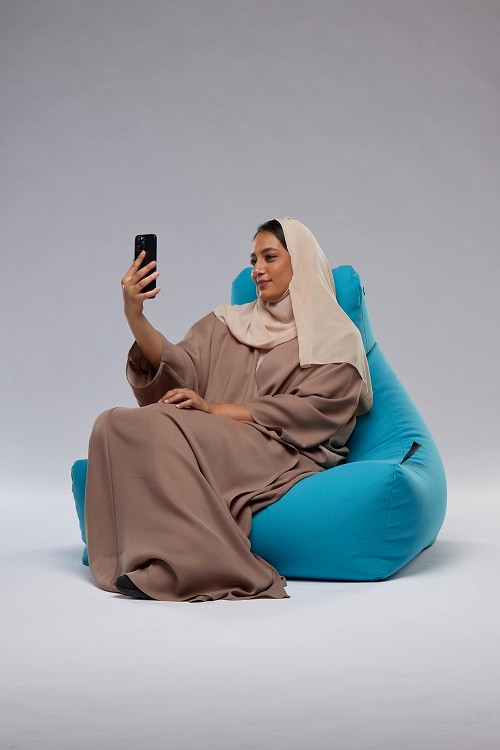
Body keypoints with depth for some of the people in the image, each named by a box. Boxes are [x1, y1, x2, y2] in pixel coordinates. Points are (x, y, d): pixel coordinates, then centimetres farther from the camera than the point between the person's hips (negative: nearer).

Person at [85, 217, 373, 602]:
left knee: (163, 428, -30)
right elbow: (179, 369, 5)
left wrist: (214, 408, -14)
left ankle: (176, 565, -34)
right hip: (219, 447, 5)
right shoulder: (229, 323, 22)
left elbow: (310, 412, -7)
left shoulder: (336, 340, 8)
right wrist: (135, 316, -12)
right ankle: (142, 557, -29)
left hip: (285, 461, -5)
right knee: (115, 424, -22)